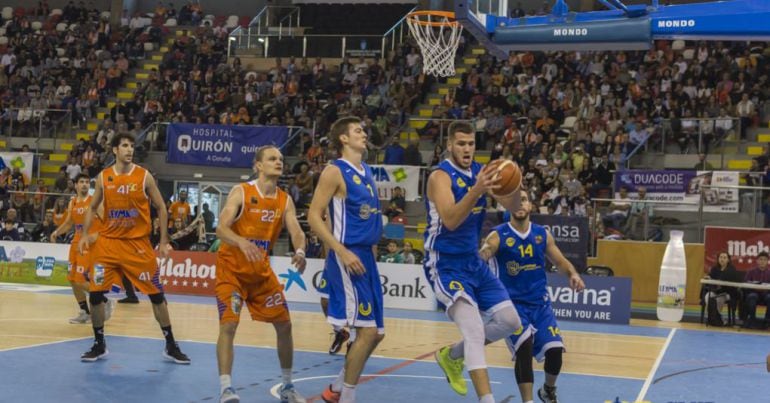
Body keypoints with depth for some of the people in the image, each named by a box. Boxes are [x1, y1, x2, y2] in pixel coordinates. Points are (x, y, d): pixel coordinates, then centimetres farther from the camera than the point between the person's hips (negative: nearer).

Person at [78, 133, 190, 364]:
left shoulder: (144, 176, -4)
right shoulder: (103, 177, 2)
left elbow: (161, 208, 1)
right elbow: (92, 208, 13)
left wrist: (164, 241, -3)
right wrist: (85, 234, -1)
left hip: (138, 243, -2)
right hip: (108, 242, 2)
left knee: (156, 294, 0)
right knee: (95, 293, -2)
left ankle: (171, 346, 10)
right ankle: (99, 345, 15)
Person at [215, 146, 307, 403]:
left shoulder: (285, 200, 1)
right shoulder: (241, 192, -14)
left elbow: (297, 232, -8)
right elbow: (221, 229, -24)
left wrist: (300, 251, -32)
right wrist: (242, 242, -44)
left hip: (262, 271, 6)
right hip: (232, 269, -5)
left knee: (284, 325, 7)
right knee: (229, 324, -19)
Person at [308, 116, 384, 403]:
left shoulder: (367, 172, 16)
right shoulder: (335, 171, -9)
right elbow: (314, 216, -14)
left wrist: (372, 250, 18)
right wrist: (342, 251, -21)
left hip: (366, 257, 9)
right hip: (347, 256, -9)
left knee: (375, 333, 11)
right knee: (367, 330, -12)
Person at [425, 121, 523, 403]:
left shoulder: (480, 172, 5)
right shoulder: (440, 176, -16)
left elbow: (512, 207, -3)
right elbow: (450, 220, -31)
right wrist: (476, 191, -45)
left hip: (473, 262, 8)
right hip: (445, 264, -8)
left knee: (510, 321, 7)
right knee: (475, 331, -21)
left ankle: (452, 356, 25)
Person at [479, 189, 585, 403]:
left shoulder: (543, 234, 4)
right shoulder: (498, 235, -9)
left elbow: (560, 261, 13)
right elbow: (480, 257, -25)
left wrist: (573, 274, -9)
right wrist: (484, 250, -50)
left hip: (540, 303, 3)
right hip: (513, 303, -3)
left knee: (555, 350, -7)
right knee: (524, 348, -23)